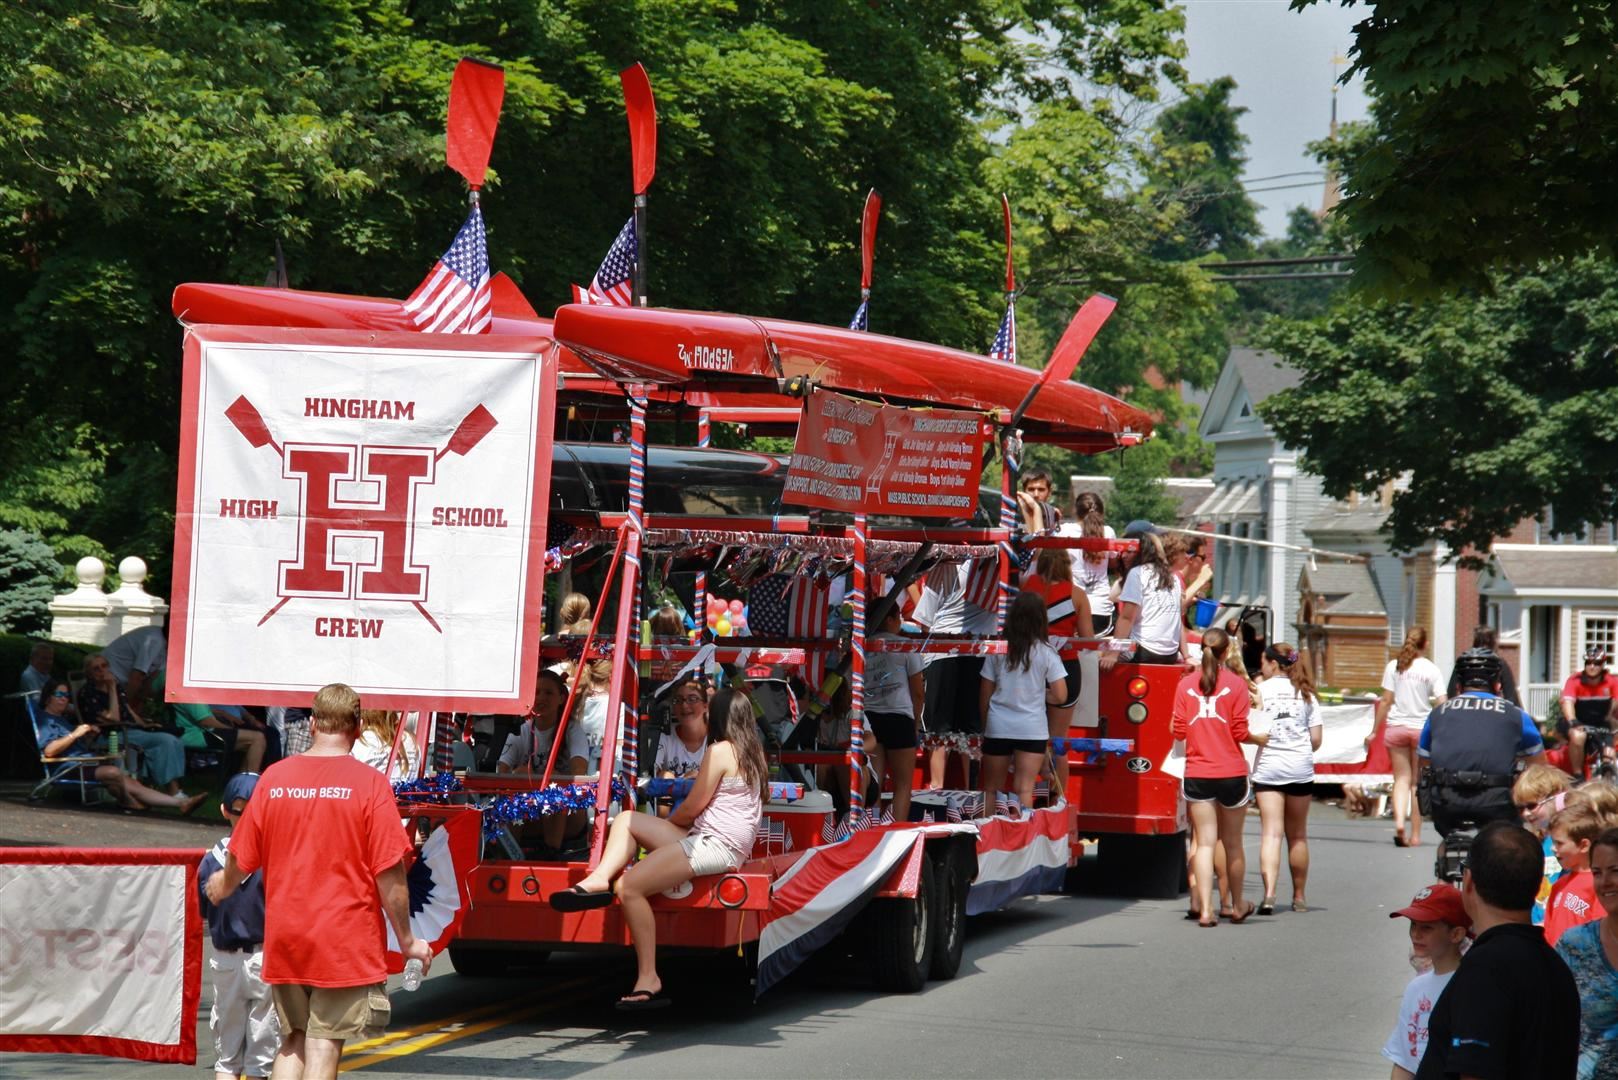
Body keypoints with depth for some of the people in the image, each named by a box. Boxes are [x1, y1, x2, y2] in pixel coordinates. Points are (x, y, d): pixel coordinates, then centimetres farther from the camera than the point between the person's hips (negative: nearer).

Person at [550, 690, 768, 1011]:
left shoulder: (721, 751, -10)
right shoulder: (752, 755, 16)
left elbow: (691, 809, -7)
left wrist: (666, 822, 13)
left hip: (715, 846, -10)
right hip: (706, 842, 10)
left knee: (629, 886, -20)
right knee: (626, 819, 10)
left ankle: (649, 979, -19)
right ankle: (598, 881, -11)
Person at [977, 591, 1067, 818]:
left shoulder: (997, 651, -1)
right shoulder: (1046, 653, -5)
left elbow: (984, 697, 4)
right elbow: (1060, 696, -6)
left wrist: (985, 725, 19)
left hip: (998, 728, 2)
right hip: (1032, 729, -2)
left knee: (991, 790, 13)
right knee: (1024, 790, -3)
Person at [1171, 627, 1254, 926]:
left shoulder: (1186, 684, 2)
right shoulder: (1236, 684, -5)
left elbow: (1177, 730, 3)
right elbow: (1241, 732, -7)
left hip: (1197, 774, 1)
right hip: (1231, 772, -1)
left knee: (1204, 842, 1)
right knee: (1233, 842, 13)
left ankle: (1205, 909, -9)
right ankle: (1237, 907, 27)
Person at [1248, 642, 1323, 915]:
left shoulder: (1261, 689, 0)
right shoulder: (1305, 694, 8)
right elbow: (1316, 739, 5)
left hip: (1268, 767, -2)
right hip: (1300, 769, 2)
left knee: (1271, 833, -7)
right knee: (1297, 835, 13)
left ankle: (1269, 894, -22)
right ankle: (1299, 897, 21)